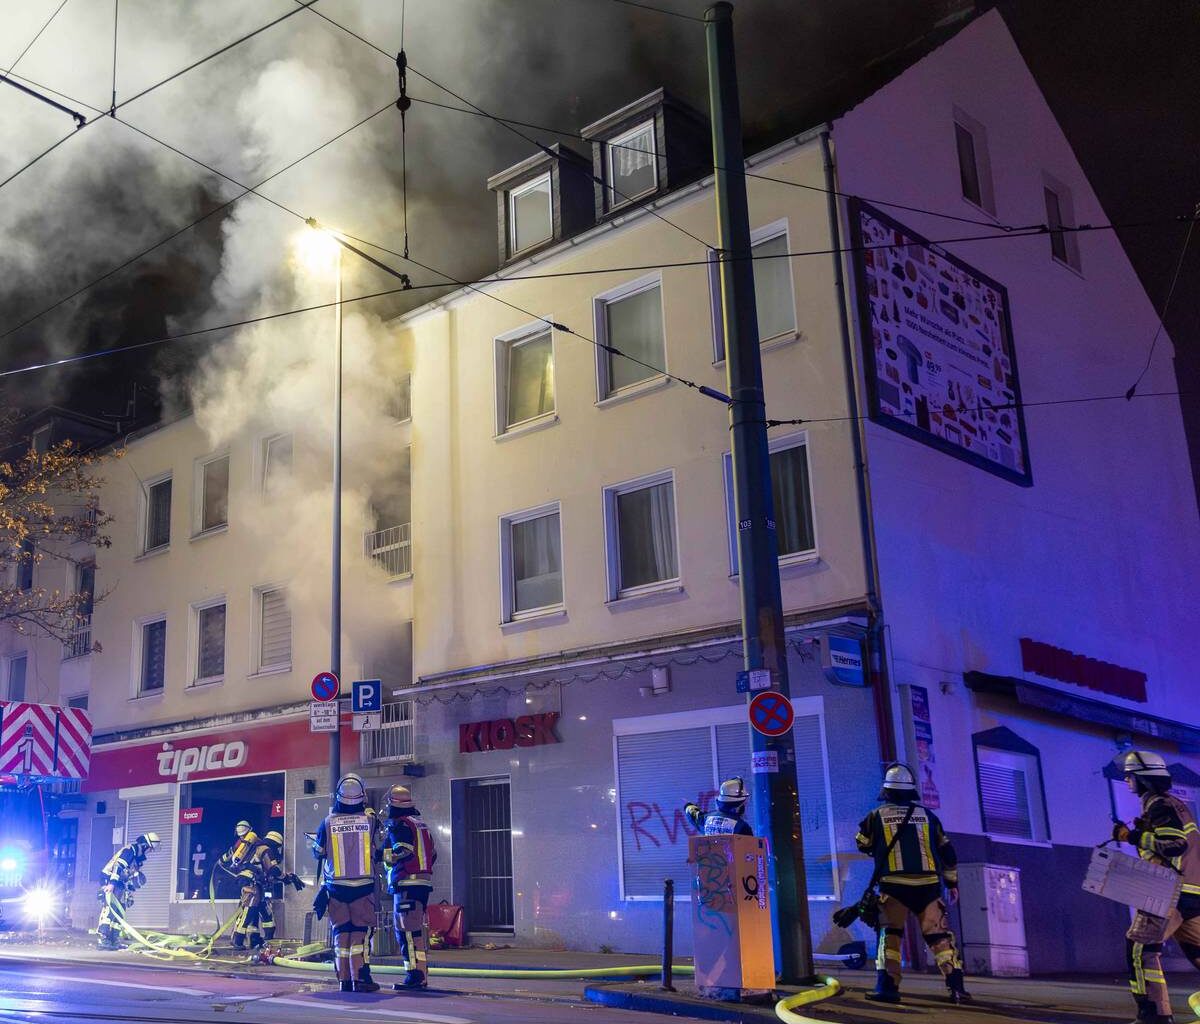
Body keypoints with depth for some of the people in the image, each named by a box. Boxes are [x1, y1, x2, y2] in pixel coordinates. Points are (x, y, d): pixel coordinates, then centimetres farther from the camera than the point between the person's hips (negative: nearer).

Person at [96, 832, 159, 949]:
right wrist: (112, 883, -32)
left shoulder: (139, 856, 17)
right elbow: (118, 865, -24)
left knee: (120, 913, 7)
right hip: (110, 881, -10)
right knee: (110, 909, -18)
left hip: (120, 884, 10)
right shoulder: (131, 849, -13)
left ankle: (114, 940, 10)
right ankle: (103, 939, -22)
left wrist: (130, 894, 24)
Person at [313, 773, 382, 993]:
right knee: (361, 931, 1)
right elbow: (377, 852, 8)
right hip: (363, 887, -1)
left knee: (341, 932, 8)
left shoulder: (328, 823, -4)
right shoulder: (370, 821, -4)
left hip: (336, 887, 1)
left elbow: (318, 853, 10)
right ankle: (359, 977, -7)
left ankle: (344, 979, 8)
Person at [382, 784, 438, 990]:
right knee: (417, 929, 13)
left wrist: (382, 853, -7)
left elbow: (402, 853, -19)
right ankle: (421, 975, 14)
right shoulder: (421, 824, 19)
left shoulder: (398, 825, -8)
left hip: (407, 883, -9)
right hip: (424, 882, 9)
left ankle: (415, 974, -12)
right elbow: (433, 854, 20)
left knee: (407, 929, -8)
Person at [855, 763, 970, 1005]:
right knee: (939, 935, 6)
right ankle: (956, 987, -3)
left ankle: (887, 987, -3)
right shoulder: (927, 815, 10)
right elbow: (947, 853, 15)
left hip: (894, 886, -2)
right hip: (927, 885, 2)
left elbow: (863, 845, 20)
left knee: (890, 933, 7)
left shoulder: (877, 816, 4)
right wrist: (952, 883, 25)